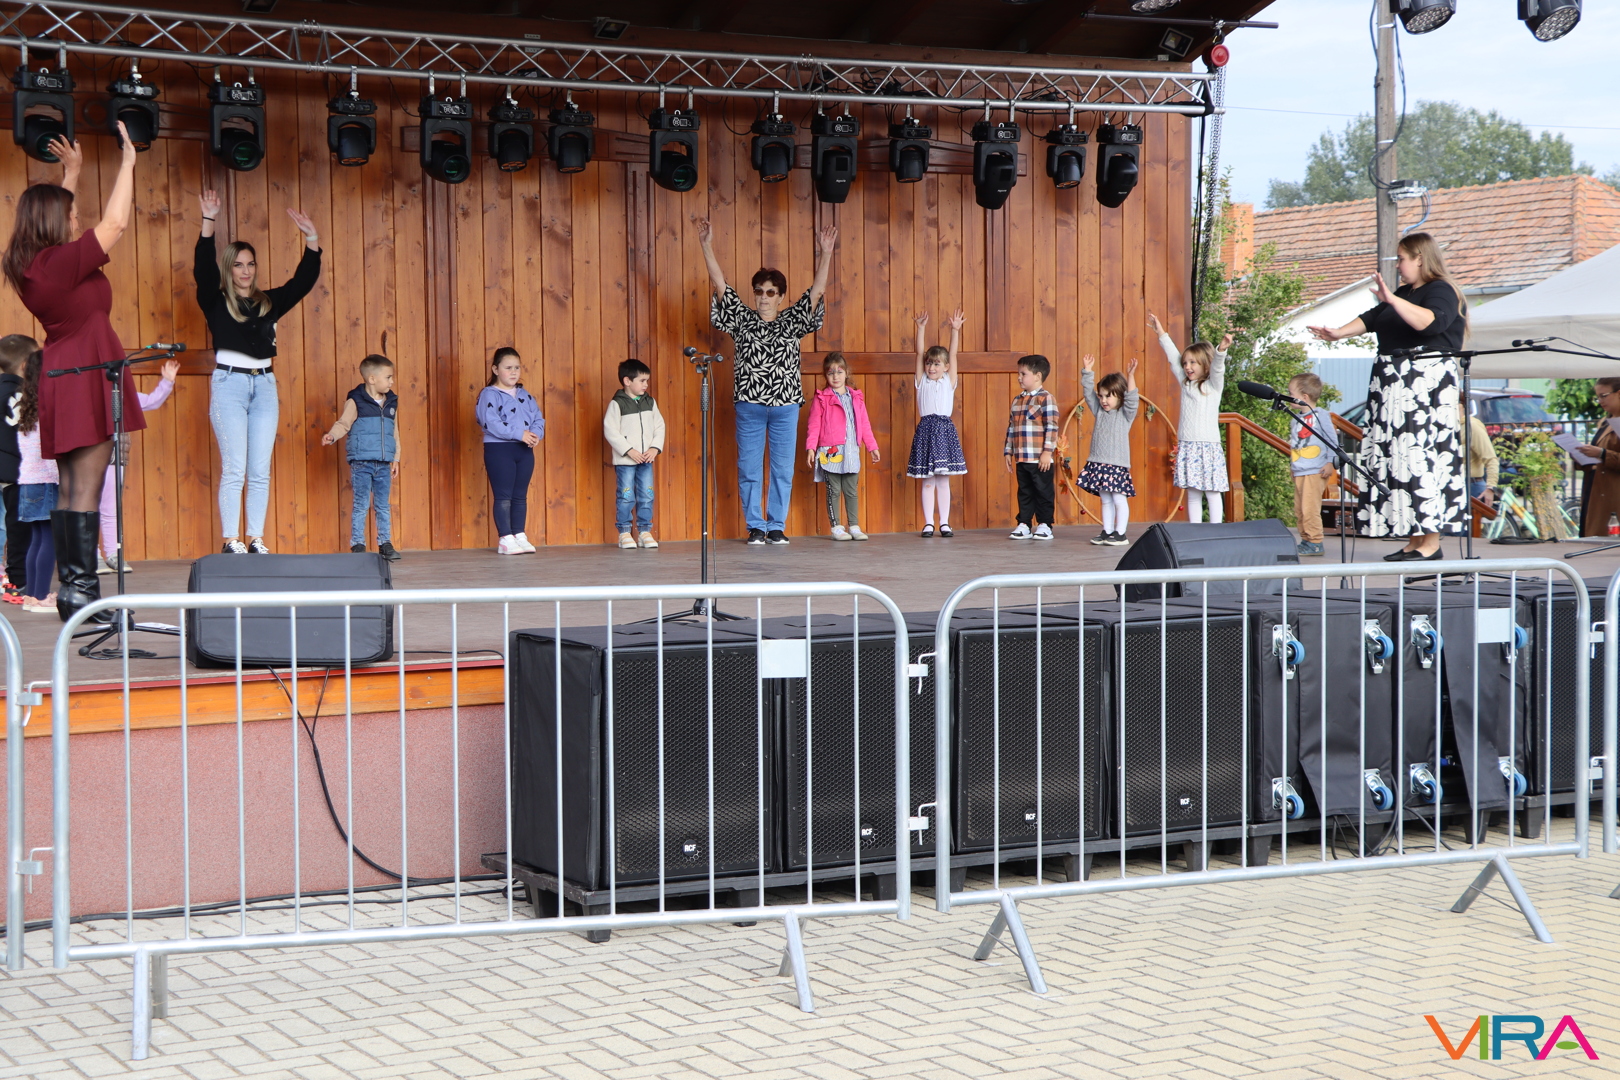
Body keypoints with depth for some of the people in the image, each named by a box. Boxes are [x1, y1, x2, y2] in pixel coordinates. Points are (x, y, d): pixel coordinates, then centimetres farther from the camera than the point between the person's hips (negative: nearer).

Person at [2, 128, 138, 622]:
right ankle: (81, 591, -11)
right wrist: (127, 163, -2)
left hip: (60, 377, 9)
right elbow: (115, 223, -12)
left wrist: (72, 170, 35)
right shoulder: (62, 262, -16)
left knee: (70, 491, 10)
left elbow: (57, 214, 28)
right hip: (87, 379, -9)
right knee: (86, 489, -10)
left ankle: (69, 589, 11)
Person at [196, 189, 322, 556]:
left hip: (264, 385, 4)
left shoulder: (269, 302, 13)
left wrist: (312, 240, 1)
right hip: (229, 383, -4)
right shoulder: (216, 302, 3)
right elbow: (203, 269, -12)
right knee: (234, 469, -7)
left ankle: (256, 540, 7)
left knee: (260, 471, 4)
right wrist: (209, 223, -21)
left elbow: (303, 281, 11)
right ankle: (231, 542, -5)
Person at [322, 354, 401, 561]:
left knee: (384, 506, 8)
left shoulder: (391, 404, 13)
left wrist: (396, 459, 17)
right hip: (361, 463, -5)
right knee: (360, 505, -3)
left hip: (383, 465, 5)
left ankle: (385, 544, 15)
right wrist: (331, 436, -28)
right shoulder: (355, 402, -4)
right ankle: (357, 545, 3)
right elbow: (343, 423, -8)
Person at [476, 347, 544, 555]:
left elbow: (538, 418, 11)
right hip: (498, 449, -6)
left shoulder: (524, 395, 15)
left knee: (520, 496, 10)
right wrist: (519, 434, -22)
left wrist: (536, 434, -11)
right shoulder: (489, 394, -6)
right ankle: (505, 539, -1)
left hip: (524, 451, 6)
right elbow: (491, 423, -18)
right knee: (503, 496, -4)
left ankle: (519, 536, 15)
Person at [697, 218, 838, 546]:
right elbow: (720, 284, 1)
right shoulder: (742, 319, 6)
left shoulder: (791, 321, 6)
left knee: (783, 469, 4)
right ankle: (755, 527, 11)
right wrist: (707, 246, -6)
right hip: (750, 404, 0)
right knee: (749, 468, 2)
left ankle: (777, 526, 12)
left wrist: (825, 254, -9)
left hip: (785, 405, 0)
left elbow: (817, 291, 1)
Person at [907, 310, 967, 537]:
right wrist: (921, 328, -6)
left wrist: (955, 330, -8)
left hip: (945, 429, 0)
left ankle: (945, 522, 8)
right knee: (927, 481, 3)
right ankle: (928, 523, 6)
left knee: (943, 480, 4)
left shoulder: (949, 382, 9)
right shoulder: (921, 382, 8)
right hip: (926, 429, 0)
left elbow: (953, 354, 1)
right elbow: (919, 353, 2)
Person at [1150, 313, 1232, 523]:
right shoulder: (1186, 384, 14)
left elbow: (1217, 367, -17)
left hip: (1208, 445, -5)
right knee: (1193, 494, 6)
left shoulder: (1214, 385, 1)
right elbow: (1173, 357, 17)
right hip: (1186, 446, 5)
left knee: (1212, 493, -4)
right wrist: (1161, 333, 20)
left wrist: (1221, 350, -36)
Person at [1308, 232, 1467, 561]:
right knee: (1396, 459, 3)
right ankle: (1413, 541, 5)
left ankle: (1431, 543, -12)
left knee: (1422, 457, -12)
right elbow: (1370, 319, 21)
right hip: (1392, 387, 9)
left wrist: (1393, 300, -33)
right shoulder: (1404, 293, 23)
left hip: (1426, 386, -9)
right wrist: (1338, 333, 6)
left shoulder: (1442, 292, -6)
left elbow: (1430, 321, -26)